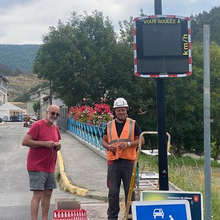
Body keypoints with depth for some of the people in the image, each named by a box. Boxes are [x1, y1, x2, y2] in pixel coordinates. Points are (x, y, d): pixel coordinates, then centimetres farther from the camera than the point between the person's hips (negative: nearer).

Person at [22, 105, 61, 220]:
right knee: (38, 195, -10)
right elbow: (25, 141, -19)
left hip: (50, 168, 8)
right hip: (37, 167, -8)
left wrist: (58, 145, 1)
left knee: (48, 194, 12)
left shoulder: (55, 128, 12)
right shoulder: (38, 125, -12)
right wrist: (45, 143, -21)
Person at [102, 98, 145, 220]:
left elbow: (141, 140, 3)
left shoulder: (133, 124, 5)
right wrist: (108, 146, -7)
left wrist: (128, 143, -13)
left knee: (130, 190, 4)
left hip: (129, 161, -2)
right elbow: (104, 141, 16)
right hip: (113, 161, 2)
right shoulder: (109, 125, 11)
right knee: (113, 191, 4)